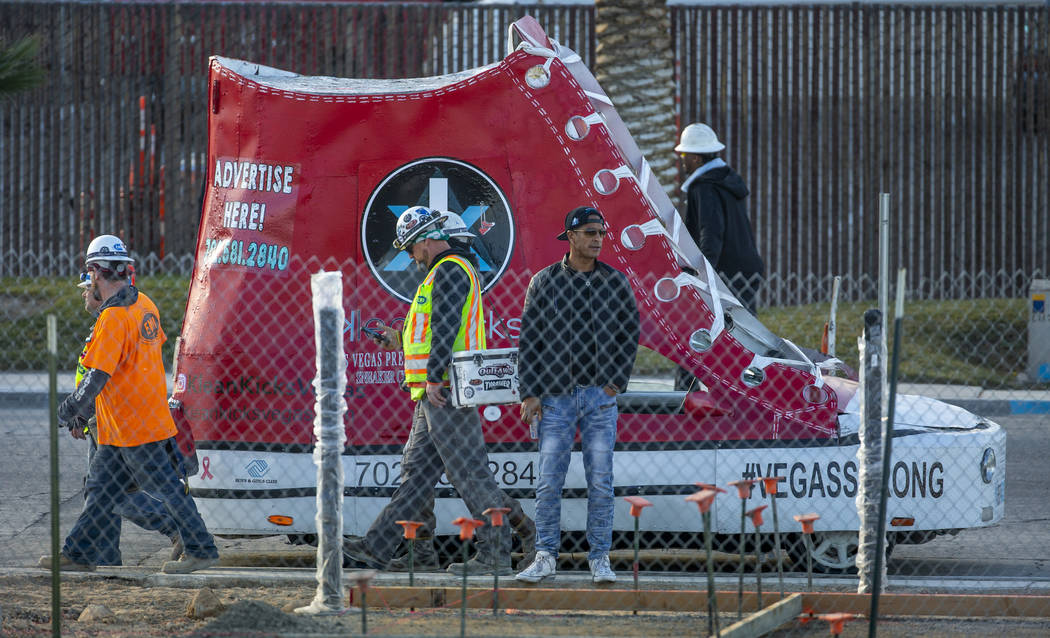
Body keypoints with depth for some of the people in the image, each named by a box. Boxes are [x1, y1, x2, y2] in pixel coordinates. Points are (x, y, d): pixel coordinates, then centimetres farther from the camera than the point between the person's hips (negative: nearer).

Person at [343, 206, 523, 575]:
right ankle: (377, 548, 12)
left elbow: (446, 327, -21)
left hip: (445, 391, -11)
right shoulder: (451, 270, 23)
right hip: (435, 394, 11)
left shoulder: (449, 271, -10)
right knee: (416, 471, 10)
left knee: (469, 473, -9)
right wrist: (403, 341, 27)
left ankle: (496, 556, -9)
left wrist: (434, 377, -25)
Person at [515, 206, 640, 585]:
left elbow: (630, 334, 11)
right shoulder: (544, 282, 2)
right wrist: (529, 394, -5)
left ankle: (600, 559, 6)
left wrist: (617, 382, 0)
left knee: (600, 482, -1)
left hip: (600, 396, 1)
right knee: (549, 481, -3)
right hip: (555, 396, -1)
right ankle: (545, 557, 2)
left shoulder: (616, 283, 5)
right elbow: (528, 340, 2)